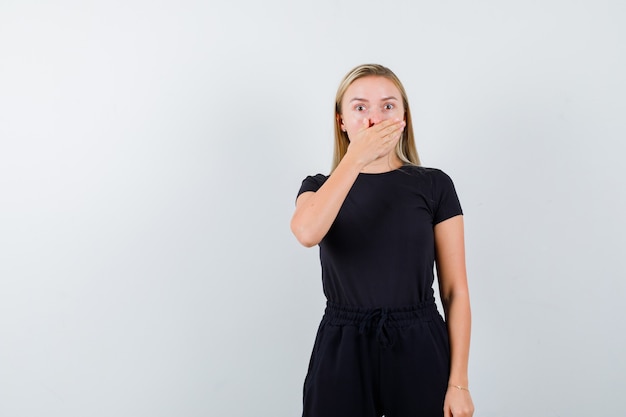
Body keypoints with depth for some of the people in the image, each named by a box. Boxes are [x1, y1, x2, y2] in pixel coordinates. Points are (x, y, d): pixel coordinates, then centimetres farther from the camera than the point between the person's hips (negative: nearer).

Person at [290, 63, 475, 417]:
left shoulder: (434, 185, 0)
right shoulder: (320, 188, 4)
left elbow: (455, 291, -1)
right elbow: (307, 233, -21)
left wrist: (459, 383, -5)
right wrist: (356, 157, -20)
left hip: (419, 349, 0)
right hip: (342, 352, 1)